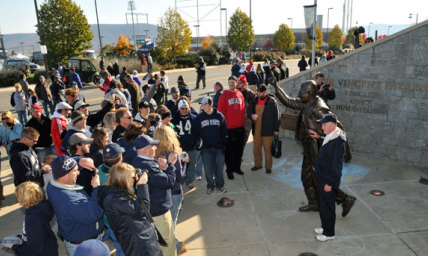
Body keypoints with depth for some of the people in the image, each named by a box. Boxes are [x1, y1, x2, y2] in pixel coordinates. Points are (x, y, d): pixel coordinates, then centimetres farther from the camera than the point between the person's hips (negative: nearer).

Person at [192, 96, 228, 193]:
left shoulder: (219, 116, 2)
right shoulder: (199, 117, 2)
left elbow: (224, 132, 5)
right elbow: (195, 132, 5)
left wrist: (224, 144, 0)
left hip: (219, 147, 0)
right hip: (206, 148, 0)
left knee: (219, 167, 8)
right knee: (208, 169, 6)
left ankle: (220, 184, 26)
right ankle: (210, 186, 22)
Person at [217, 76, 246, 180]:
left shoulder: (240, 94, 8)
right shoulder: (224, 95, -6)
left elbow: (243, 109, 13)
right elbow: (221, 111, -8)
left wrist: (243, 122, 8)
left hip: (240, 126, 5)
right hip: (229, 127, -5)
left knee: (239, 148, 14)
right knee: (229, 150, 3)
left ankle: (237, 167, 30)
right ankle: (229, 170, 15)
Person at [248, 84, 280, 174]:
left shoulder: (272, 101, -4)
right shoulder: (254, 101, 9)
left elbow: (276, 116, -4)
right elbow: (249, 112, 19)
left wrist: (276, 129, -6)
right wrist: (251, 115, -6)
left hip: (267, 130, -5)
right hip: (256, 129, 5)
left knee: (267, 149, 2)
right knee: (256, 148, 13)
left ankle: (268, 166, 15)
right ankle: (257, 164, 30)